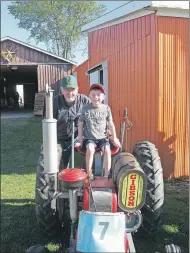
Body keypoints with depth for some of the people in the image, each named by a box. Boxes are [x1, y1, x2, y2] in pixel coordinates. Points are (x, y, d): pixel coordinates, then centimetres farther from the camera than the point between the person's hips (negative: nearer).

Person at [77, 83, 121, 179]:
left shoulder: (106, 108, 0)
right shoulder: (85, 108, -2)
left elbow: (111, 124, 5)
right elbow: (80, 123, 6)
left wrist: (114, 138, 6)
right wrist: (80, 137, 3)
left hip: (103, 137, 1)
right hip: (89, 138, -1)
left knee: (107, 150, -25)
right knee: (90, 149, -30)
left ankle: (106, 175, -14)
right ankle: (89, 174, -17)